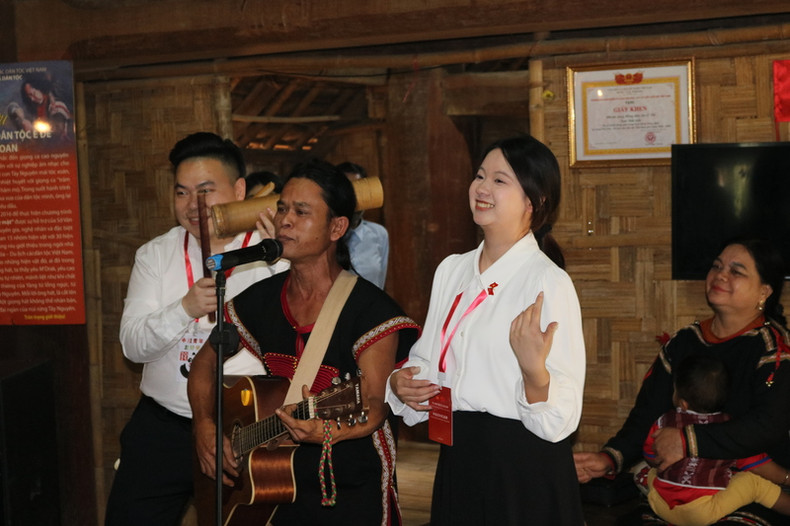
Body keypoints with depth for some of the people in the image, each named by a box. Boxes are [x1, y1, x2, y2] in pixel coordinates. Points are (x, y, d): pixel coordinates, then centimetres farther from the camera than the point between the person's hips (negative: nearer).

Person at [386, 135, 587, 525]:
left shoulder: (549, 283, -15)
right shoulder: (451, 270, 5)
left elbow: (559, 419, -17)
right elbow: (427, 361, 17)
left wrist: (533, 368, -34)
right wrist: (401, 383, -2)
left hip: (524, 469, -6)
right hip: (458, 462, 6)